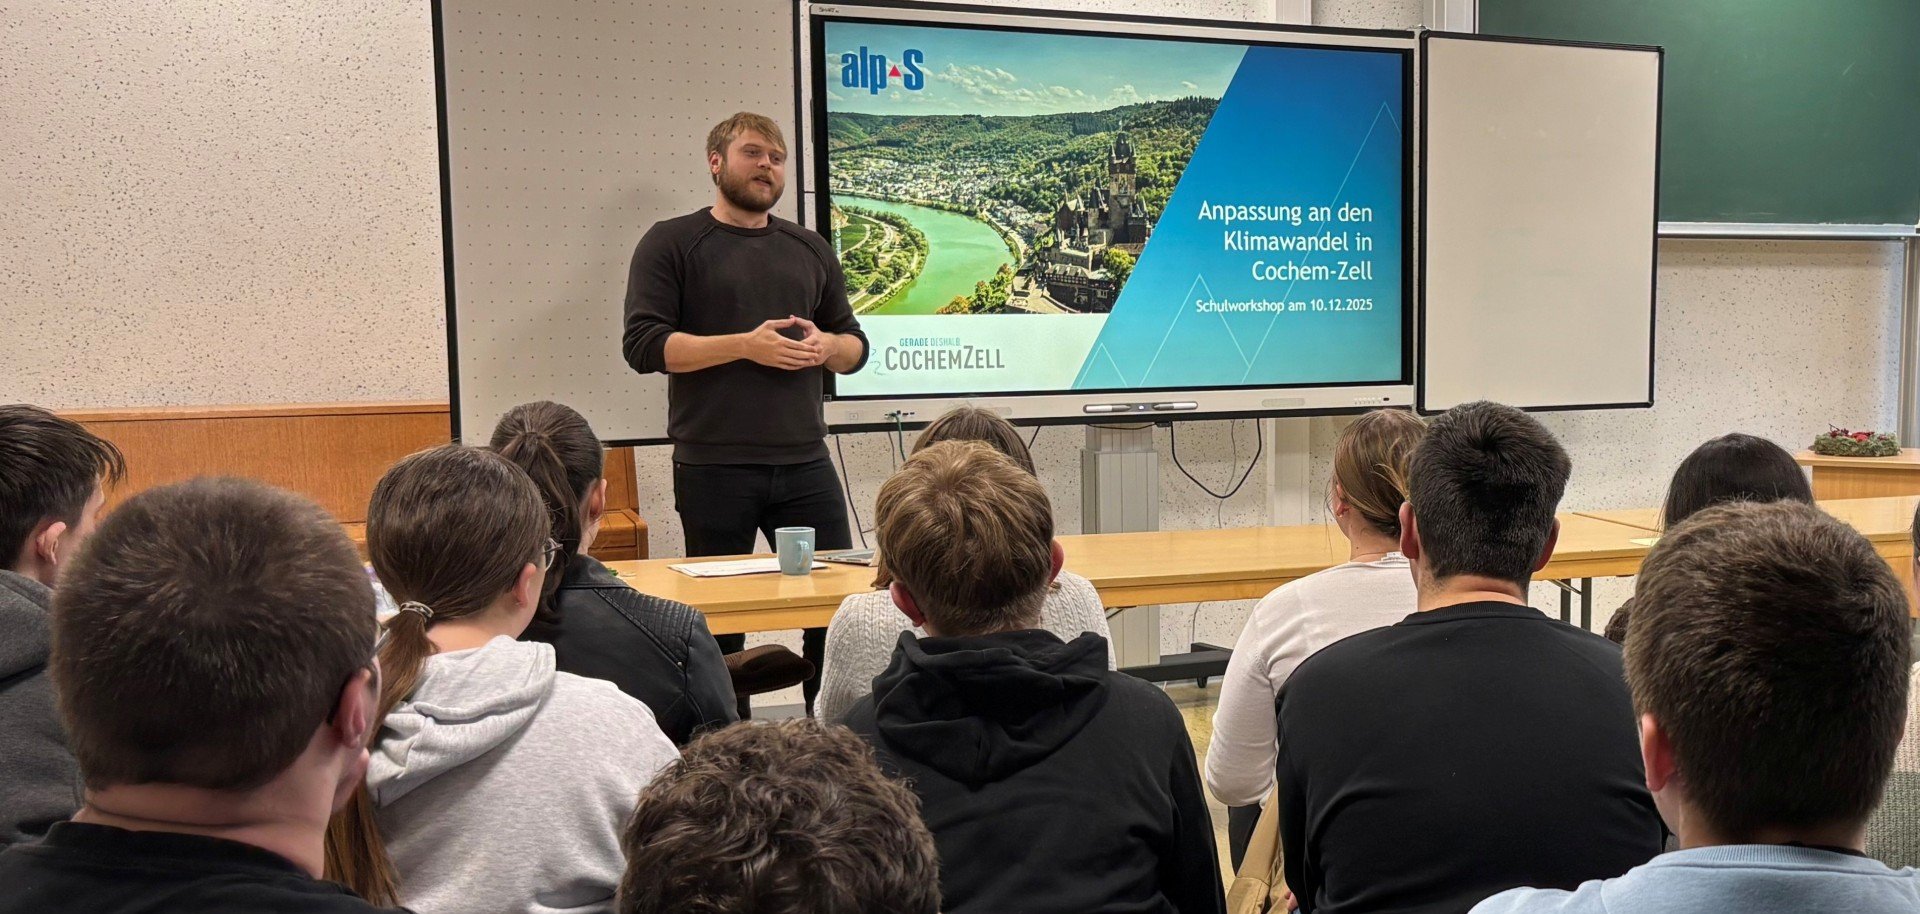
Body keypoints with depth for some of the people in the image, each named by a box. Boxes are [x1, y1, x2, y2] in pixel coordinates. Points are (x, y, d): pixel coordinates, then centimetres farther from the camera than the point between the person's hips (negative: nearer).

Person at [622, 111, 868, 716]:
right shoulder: (671, 245, 3)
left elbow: (856, 348, 19)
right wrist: (745, 345, -16)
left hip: (805, 463, 4)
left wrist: (826, 345, -5)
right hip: (713, 469, -4)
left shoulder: (811, 251, 17)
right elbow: (644, 345, -8)